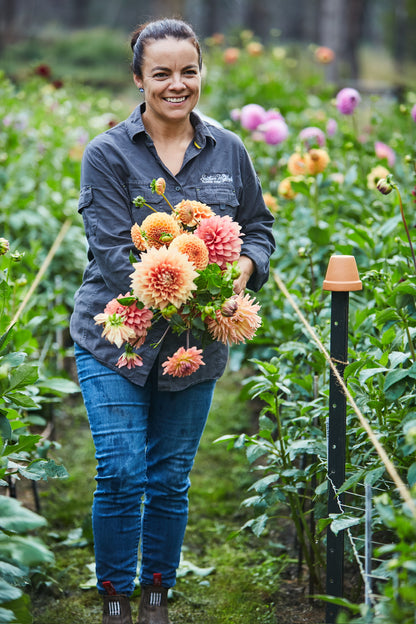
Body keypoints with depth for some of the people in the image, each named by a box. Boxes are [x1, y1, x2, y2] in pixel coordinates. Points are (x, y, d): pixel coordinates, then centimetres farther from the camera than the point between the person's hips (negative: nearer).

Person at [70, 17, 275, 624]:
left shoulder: (229, 152, 4)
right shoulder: (107, 154, -7)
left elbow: (260, 226, 13)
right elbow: (112, 251, -15)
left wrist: (244, 266, -10)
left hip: (194, 345, 3)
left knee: (170, 480, 11)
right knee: (122, 475, -6)